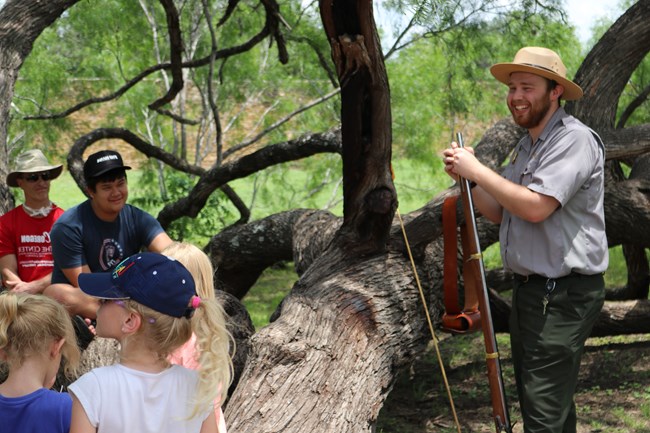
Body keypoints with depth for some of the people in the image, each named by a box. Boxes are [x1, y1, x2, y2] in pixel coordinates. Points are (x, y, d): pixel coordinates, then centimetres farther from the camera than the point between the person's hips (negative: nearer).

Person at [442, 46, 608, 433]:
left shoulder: (575, 139, -15)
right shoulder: (527, 145, 16)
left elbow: (535, 207, -25)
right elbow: (500, 213, 16)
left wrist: (476, 169, -17)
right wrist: (466, 177, 0)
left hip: (564, 295, -10)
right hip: (530, 289, 10)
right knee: (533, 398, 18)